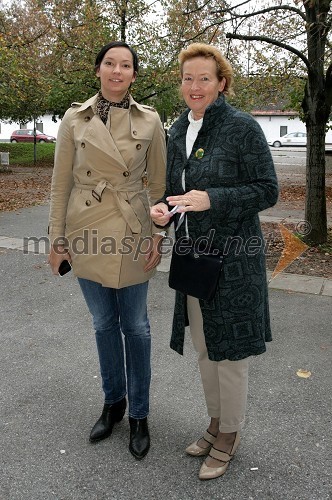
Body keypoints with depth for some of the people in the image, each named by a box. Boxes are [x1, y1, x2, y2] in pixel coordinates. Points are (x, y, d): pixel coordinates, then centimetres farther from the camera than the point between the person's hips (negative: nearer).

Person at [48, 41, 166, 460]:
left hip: (133, 233, -1)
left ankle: (139, 415, 26)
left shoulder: (150, 120, 0)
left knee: (135, 326, 7)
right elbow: (61, 183, 3)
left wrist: (158, 235, -3)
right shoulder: (74, 119, 1)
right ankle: (113, 402, 36)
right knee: (103, 323, 14)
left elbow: (159, 183, 3)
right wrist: (57, 238, 1)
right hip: (88, 233, 1)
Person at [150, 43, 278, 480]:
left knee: (229, 349, 6)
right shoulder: (178, 130, 9)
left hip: (233, 257, -6)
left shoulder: (242, 127, -10)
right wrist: (163, 208, -4)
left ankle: (229, 434, 28)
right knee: (203, 346, 17)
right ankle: (216, 422, 39)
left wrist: (212, 199, -24)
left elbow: (268, 190, -11)